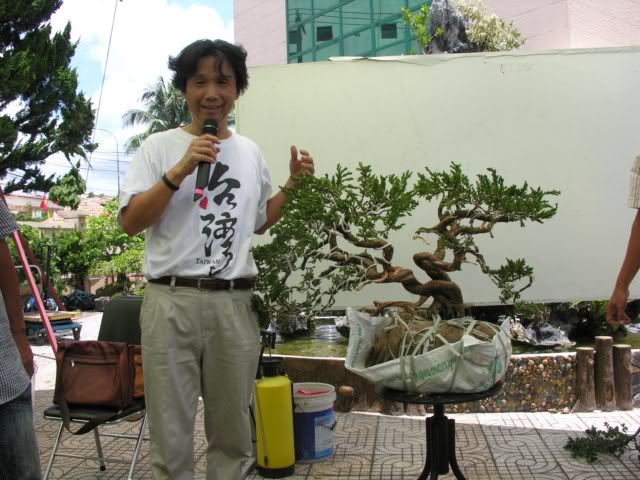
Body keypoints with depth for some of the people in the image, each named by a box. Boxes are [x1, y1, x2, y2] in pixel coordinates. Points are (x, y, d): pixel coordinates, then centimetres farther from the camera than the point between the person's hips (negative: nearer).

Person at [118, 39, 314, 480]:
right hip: (172, 301, -3)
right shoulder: (160, 146, 0)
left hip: (236, 302, 4)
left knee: (233, 430, 16)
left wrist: (294, 184, 11)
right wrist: (180, 170, -16)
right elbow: (130, 223, -7)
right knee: (171, 433, 6)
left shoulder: (250, 152, 12)